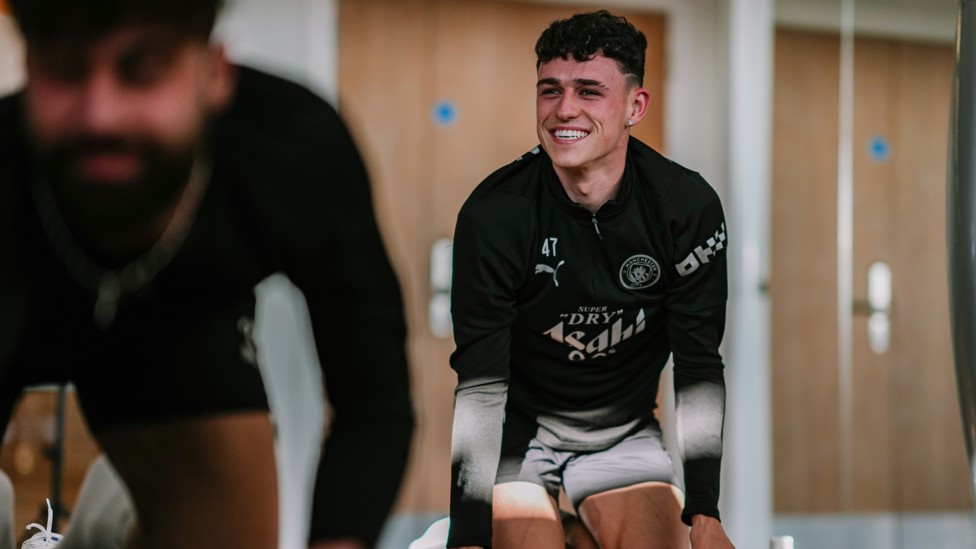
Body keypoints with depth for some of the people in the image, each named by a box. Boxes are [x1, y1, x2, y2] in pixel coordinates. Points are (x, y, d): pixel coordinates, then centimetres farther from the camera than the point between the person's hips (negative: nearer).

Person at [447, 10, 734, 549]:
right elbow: (479, 385, -21)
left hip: (624, 431, 2)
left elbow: (699, 364, -8)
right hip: (519, 428, -2)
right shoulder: (495, 212, -20)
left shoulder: (688, 207, -14)